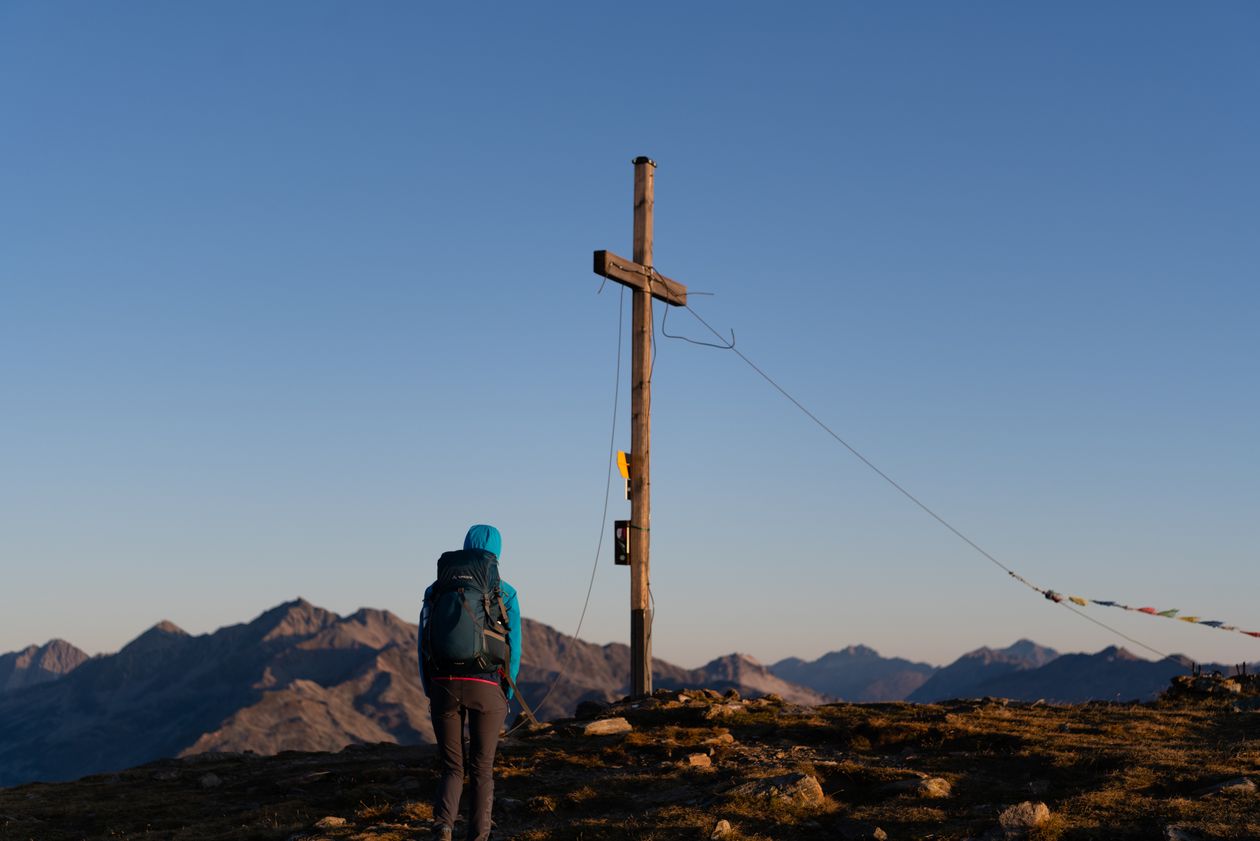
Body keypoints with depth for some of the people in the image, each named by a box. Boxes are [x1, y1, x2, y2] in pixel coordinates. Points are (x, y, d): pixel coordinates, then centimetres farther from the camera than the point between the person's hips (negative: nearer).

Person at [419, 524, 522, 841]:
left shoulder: (435, 590, 8)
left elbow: (423, 647, 6)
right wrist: (504, 698, 10)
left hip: (444, 687, 2)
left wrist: (431, 694, 14)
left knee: (453, 770, 11)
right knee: (482, 770, 11)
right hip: (486, 689, -2)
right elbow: (512, 650, -1)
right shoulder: (505, 593, 1)